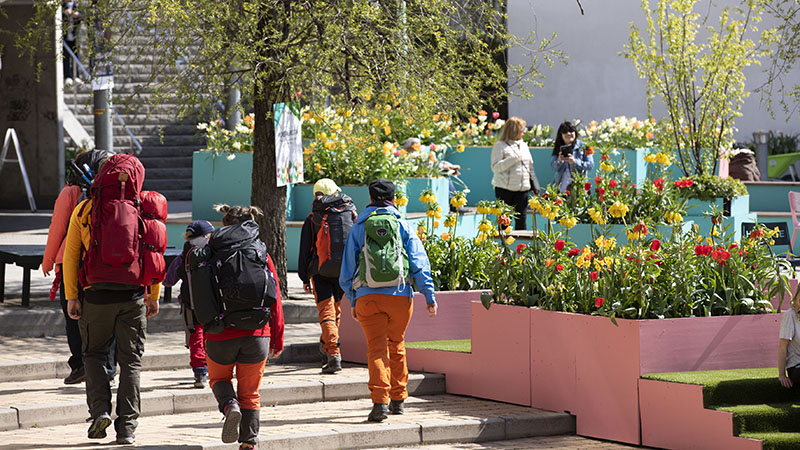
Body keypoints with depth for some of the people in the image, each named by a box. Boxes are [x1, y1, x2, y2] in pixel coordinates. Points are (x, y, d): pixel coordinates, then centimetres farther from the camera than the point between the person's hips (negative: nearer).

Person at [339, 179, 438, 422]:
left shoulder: (358, 228, 8)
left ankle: (380, 401, -18)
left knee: (377, 349, -3)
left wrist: (353, 302, 17)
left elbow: (348, 269, 10)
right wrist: (429, 296, 1)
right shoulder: (403, 226, 8)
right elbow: (419, 263, 1)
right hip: (400, 295, 1)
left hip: (368, 297, -1)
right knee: (396, 347, 17)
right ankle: (398, 399, 25)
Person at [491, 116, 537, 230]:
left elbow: (530, 168, 21)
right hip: (505, 189, -5)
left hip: (522, 189, 5)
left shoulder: (523, 145, 17)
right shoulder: (500, 146, -3)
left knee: (521, 219, 3)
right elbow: (495, 167, -12)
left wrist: (535, 186, 13)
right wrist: (513, 159, -20)